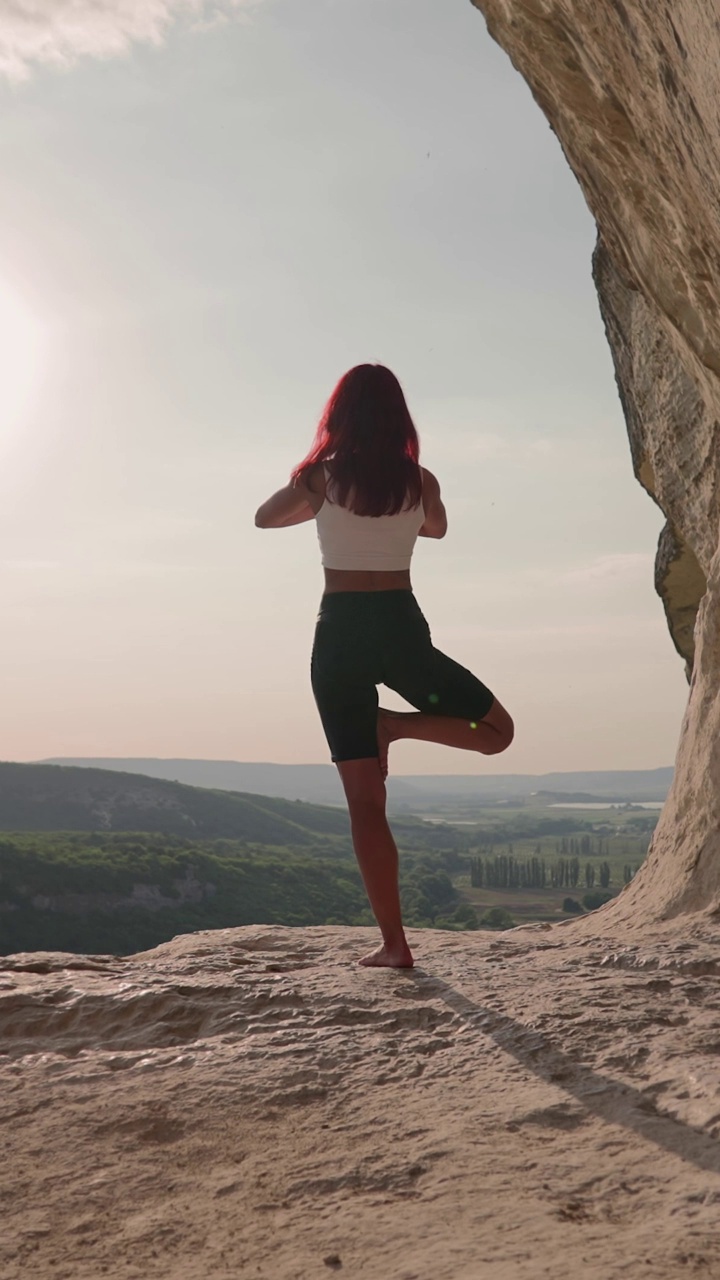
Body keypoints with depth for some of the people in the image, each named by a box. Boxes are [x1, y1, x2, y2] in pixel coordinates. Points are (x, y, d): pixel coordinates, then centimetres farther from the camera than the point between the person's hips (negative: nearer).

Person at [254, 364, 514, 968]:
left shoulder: (320, 476, -1)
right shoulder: (420, 482, 2)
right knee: (496, 730, 19)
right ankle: (392, 726, -3)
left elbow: (265, 517, 16)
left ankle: (394, 942, -1)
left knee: (365, 800, 3)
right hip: (401, 629, 0)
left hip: (340, 634, 1)